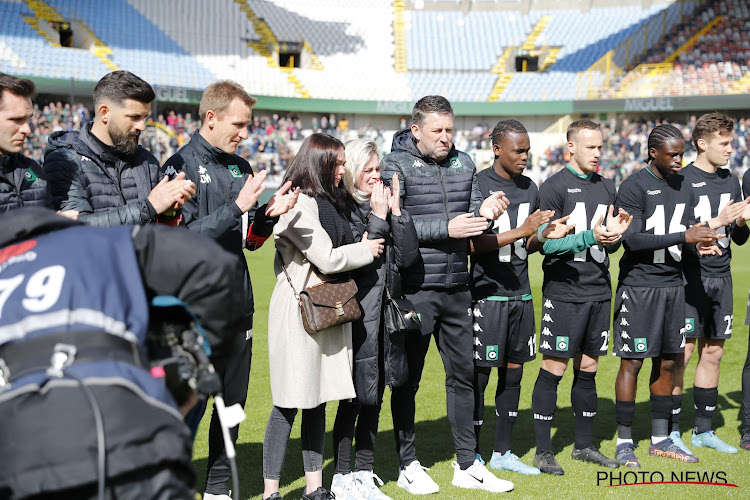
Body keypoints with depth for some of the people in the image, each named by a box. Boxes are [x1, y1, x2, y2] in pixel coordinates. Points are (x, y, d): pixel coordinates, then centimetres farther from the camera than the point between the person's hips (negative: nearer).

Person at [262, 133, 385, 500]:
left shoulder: (328, 202, 16)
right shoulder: (298, 203, -13)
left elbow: (343, 244, 17)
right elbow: (327, 259, -17)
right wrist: (366, 250, -2)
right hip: (298, 312, -9)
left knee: (318, 401, 12)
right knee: (288, 404, -5)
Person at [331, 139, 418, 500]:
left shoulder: (386, 206, 11)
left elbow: (407, 257, 2)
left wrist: (396, 212, -6)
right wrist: (378, 219, -16)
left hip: (384, 314, 6)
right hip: (356, 317, -6)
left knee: (374, 397, 12)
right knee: (353, 398, 0)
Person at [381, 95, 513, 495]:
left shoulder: (464, 163, 11)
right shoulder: (396, 165, -6)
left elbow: (472, 217, 16)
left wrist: (484, 213, -7)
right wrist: (446, 228, -20)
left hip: (457, 289, 6)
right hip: (414, 291, -6)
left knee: (463, 373, 10)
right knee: (407, 379, 4)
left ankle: (467, 465, 21)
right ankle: (408, 465, 18)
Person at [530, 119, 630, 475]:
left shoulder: (607, 187, 14)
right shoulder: (554, 187, -6)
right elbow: (546, 243, -11)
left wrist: (615, 235, -4)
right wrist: (590, 236, -20)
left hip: (598, 291, 6)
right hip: (564, 292, -6)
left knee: (588, 369, 12)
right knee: (553, 369, -3)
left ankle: (584, 445, 22)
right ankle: (543, 450, 6)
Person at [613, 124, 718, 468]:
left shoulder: (683, 187, 11)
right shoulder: (634, 187, -10)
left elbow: (685, 234, 13)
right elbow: (633, 239, -18)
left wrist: (699, 238, -11)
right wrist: (683, 236, -20)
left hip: (673, 284, 7)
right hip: (639, 285, -7)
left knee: (668, 362, 10)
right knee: (632, 362, -3)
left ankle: (660, 440, 21)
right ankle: (624, 442, 7)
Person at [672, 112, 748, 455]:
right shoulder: (682, 180, -8)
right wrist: (715, 222, -19)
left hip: (721, 278, 7)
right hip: (690, 278, -6)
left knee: (713, 353, 10)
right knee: (682, 354, -4)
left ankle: (703, 430, 20)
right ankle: (670, 432, 5)